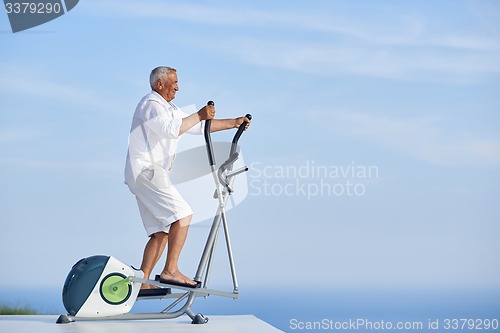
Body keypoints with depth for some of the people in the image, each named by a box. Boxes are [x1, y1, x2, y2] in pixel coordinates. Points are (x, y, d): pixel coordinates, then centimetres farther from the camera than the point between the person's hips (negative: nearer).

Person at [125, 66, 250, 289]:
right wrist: (199, 115, -19)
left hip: (151, 174, 10)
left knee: (162, 232, 6)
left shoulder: (169, 109, 25)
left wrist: (234, 123, 20)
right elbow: (171, 129, -23)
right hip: (145, 170, -10)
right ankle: (170, 270, -22)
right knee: (182, 214, -19)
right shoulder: (150, 104, -6)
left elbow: (200, 127, 25)